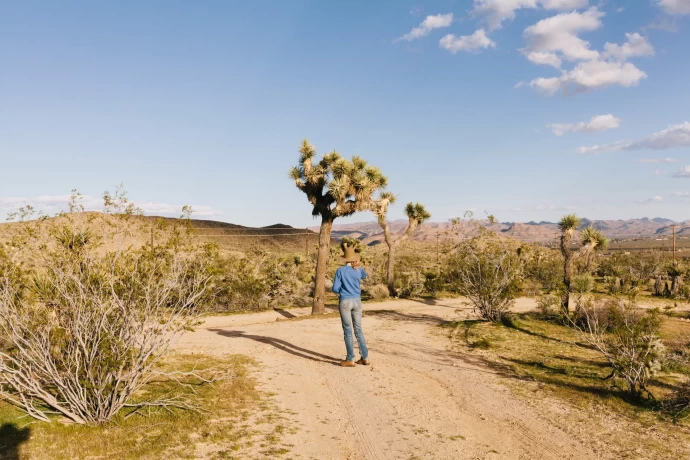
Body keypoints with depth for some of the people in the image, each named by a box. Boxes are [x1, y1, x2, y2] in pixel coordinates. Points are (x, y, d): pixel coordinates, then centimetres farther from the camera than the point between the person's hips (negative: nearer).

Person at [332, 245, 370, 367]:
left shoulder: (340, 271, -7)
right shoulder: (359, 270, 3)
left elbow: (335, 289, -7)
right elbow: (364, 276, 29)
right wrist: (357, 266, 21)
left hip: (345, 302, -4)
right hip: (357, 301, 4)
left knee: (347, 331, 1)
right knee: (358, 330, 12)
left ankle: (350, 360, 4)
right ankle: (365, 357, 12)